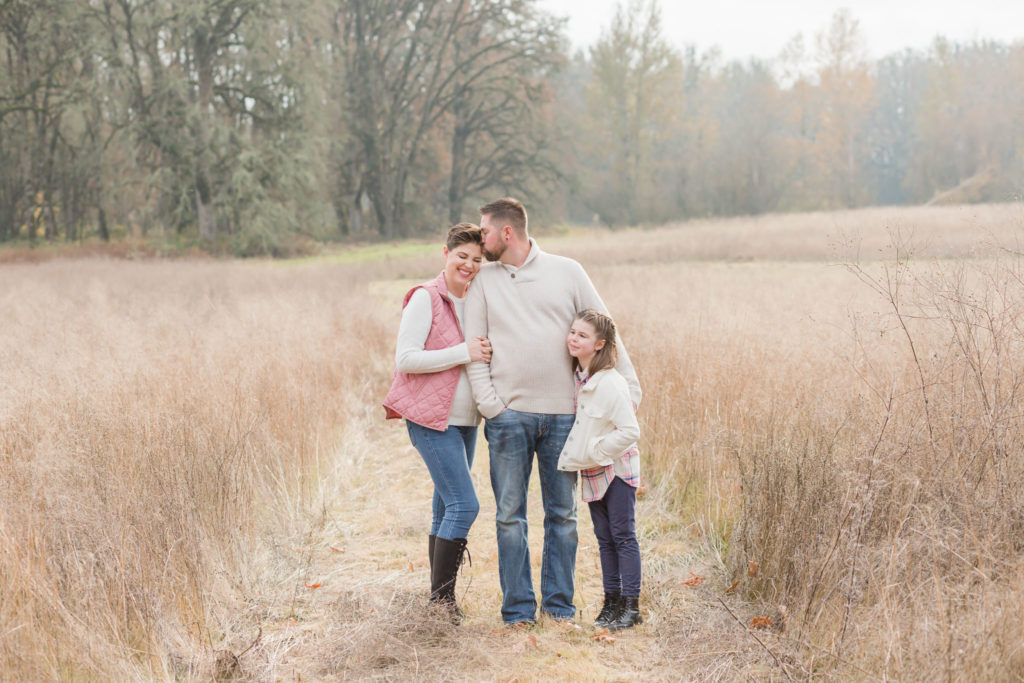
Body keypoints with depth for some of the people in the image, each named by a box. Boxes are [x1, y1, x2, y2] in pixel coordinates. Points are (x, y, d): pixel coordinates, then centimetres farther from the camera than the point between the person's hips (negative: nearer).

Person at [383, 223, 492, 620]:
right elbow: (405, 359, -16)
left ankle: (439, 599, 17)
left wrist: (486, 355, 2)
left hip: (465, 420, 7)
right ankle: (441, 598, -6)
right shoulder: (425, 298, -10)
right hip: (432, 419, -7)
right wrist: (463, 353, -20)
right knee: (464, 505, -14)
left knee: (447, 509, 10)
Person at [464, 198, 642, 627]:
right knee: (510, 515, 1)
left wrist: (628, 384, 1)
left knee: (563, 514, 6)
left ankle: (559, 603, 17)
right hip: (508, 415, 0)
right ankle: (518, 608, 10)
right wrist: (488, 404, -7)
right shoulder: (484, 281, 7)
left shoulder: (567, 271, 6)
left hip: (562, 414, 0)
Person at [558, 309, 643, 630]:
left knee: (623, 536, -1)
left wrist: (597, 452, -18)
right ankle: (612, 602, 21)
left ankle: (630, 606, 4)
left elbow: (630, 431, -24)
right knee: (604, 537, 13)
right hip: (592, 473, 8)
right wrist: (577, 456, 7)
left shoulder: (611, 383, -22)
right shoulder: (576, 377, 2)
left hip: (616, 469, -8)